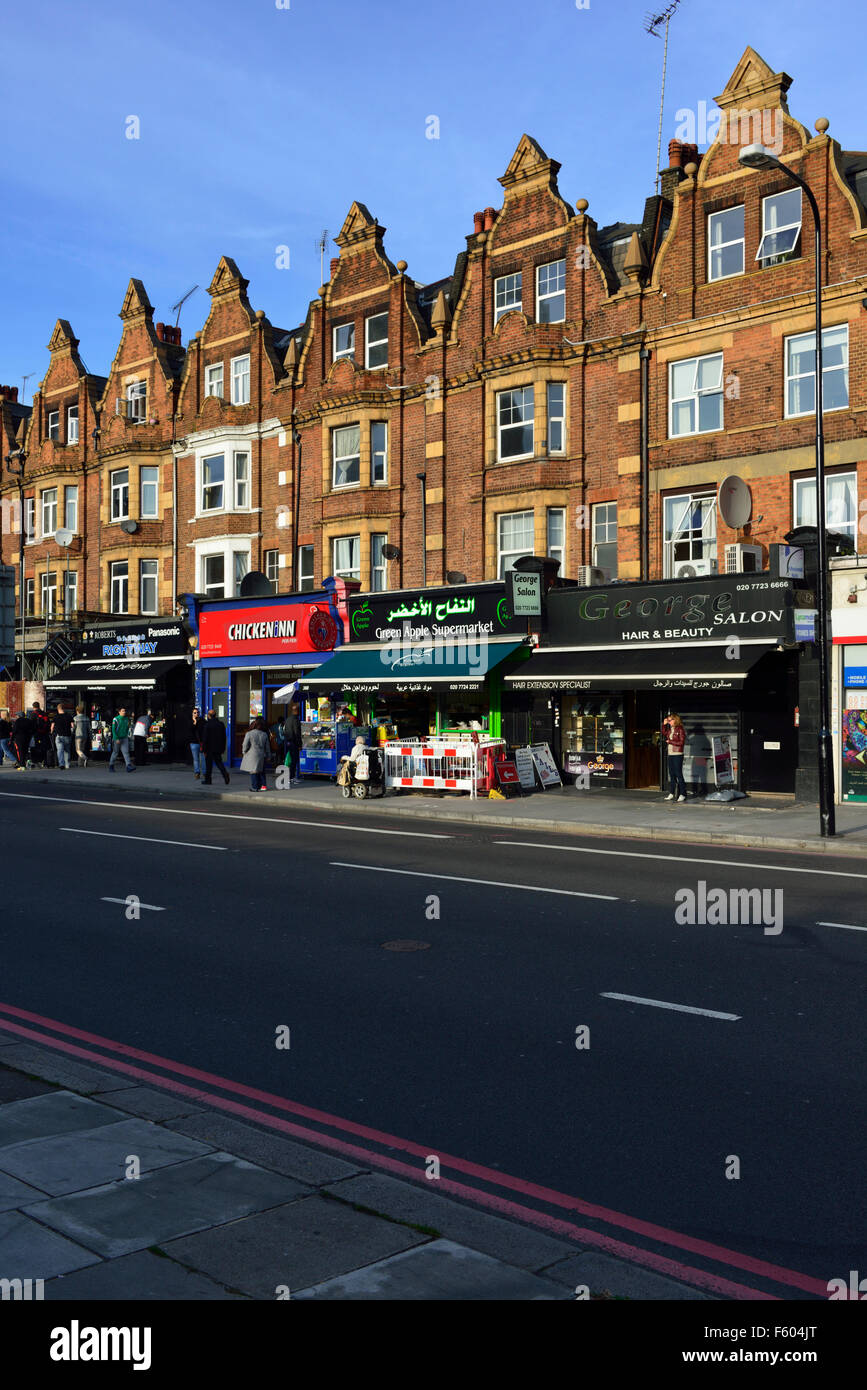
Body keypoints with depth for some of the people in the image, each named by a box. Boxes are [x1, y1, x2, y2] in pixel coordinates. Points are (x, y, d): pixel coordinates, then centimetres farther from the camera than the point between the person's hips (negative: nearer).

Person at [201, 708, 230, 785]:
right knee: (219, 762, 13)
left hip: (210, 748, -5)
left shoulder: (208, 725, -13)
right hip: (218, 748, 5)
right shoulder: (221, 724, 3)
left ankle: (207, 780, 12)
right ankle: (225, 774, -9)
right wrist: (223, 748, 14)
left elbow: (205, 738, -13)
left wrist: (204, 749, -7)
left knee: (208, 764, 5)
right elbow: (224, 737, 8)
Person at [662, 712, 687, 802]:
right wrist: (664, 725, 17)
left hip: (677, 754, -8)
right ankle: (672, 793, 17)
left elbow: (681, 742, -14)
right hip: (670, 754, 8)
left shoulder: (680, 730, -10)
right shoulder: (670, 729, 12)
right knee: (672, 774, 10)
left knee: (678, 774, -7)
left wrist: (670, 741, -9)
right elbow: (664, 734, 28)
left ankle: (682, 794, -4)